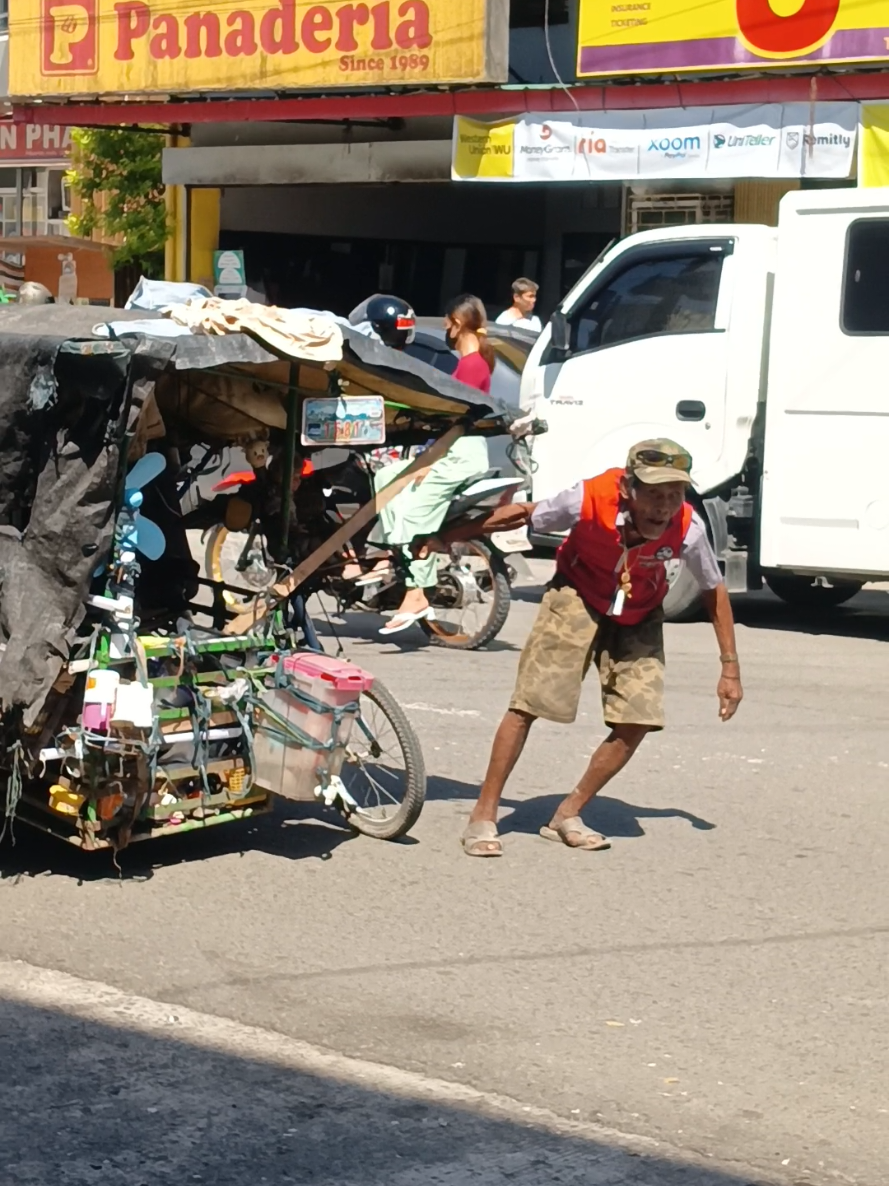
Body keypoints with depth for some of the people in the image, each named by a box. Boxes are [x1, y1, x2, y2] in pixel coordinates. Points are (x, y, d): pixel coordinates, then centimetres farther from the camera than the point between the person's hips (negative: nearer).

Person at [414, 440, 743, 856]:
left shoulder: (687, 528, -28)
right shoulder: (590, 499, -32)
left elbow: (714, 590, -8)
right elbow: (522, 515, -14)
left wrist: (730, 667, -5)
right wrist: (444, 539, -5)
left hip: (638, 619, 2)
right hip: (578, 599, -2)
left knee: (638, 721, -8)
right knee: (527, 704, -11)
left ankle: (568, 815, 8)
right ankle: (483, 817, -1)